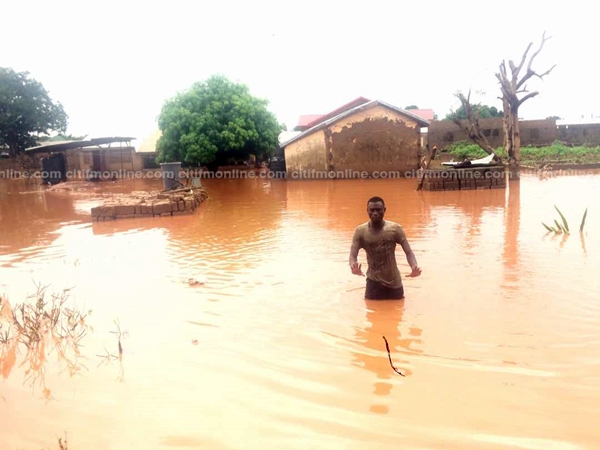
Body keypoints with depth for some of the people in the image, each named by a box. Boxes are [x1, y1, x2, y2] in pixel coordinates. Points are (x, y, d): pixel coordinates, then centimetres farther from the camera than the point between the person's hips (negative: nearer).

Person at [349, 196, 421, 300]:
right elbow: (353, 255, -17)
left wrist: (414, 267, -35)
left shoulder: (395, 229, -11)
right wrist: (353, 266, -41)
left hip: (394, 282, 1)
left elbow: (408, 252, -13)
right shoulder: (360, 231, -11)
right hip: (374, 281, -1)